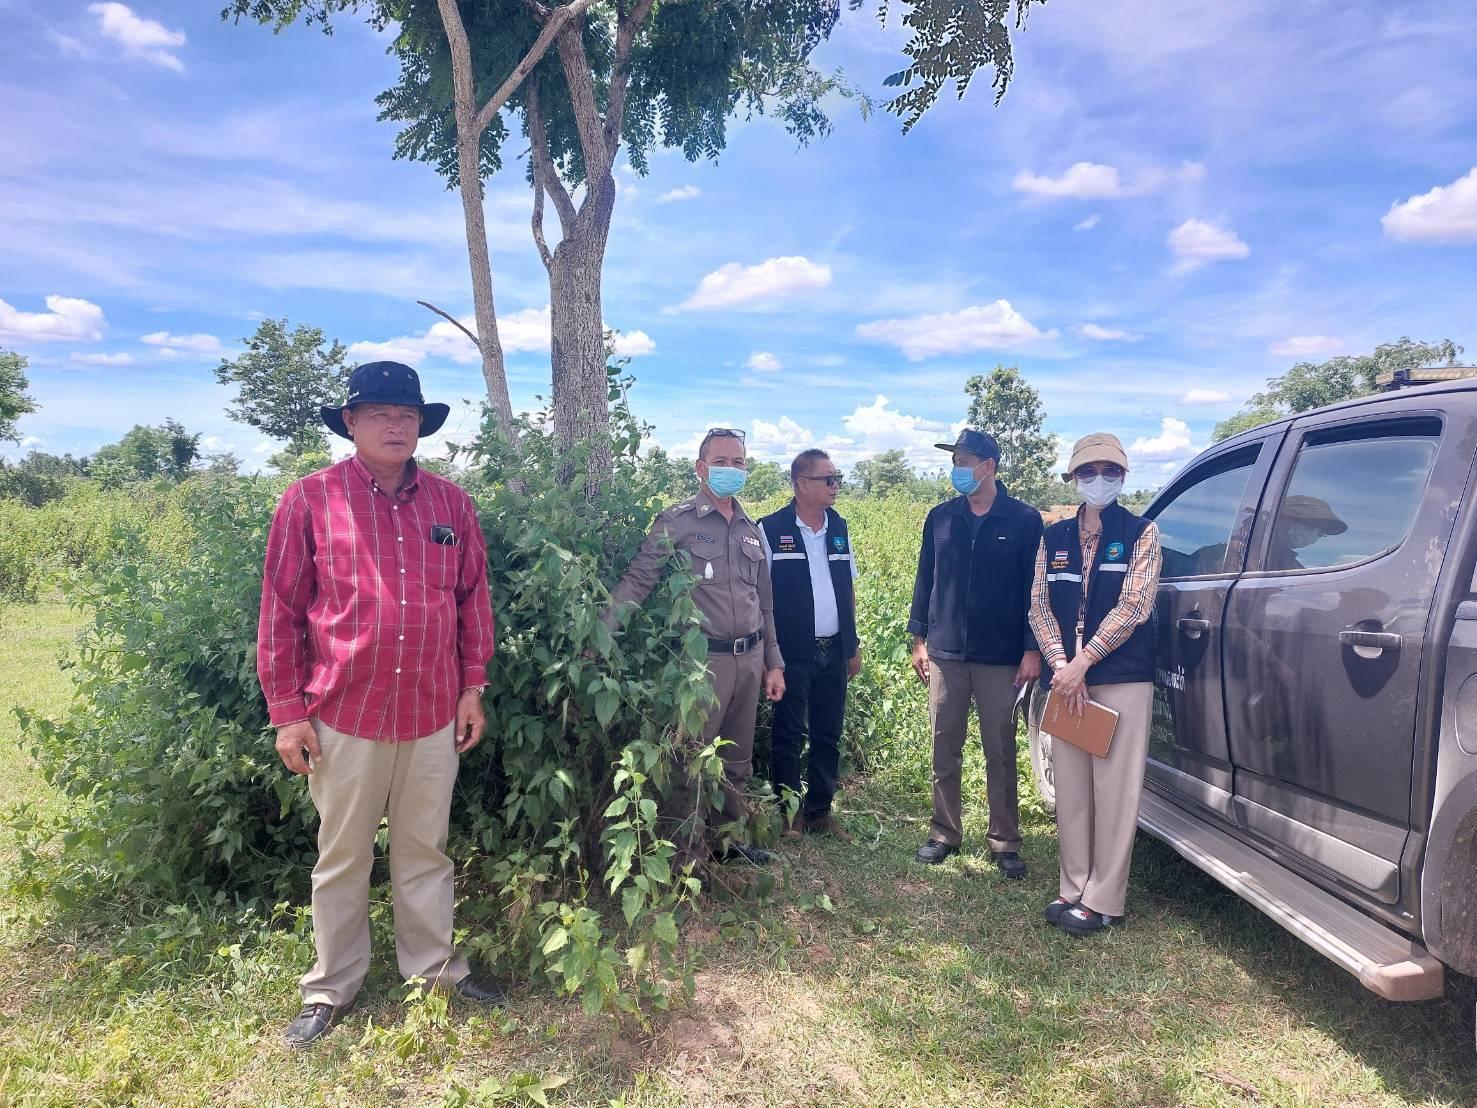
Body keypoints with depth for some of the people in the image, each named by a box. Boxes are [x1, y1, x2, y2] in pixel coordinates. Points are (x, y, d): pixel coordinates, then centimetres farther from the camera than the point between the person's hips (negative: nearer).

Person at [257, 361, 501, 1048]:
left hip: (434, 714, 3)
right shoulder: (310, 500, -5)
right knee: (342, 857, 13)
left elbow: (474, 600, 9)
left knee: (425, 851, 17)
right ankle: (330, 989, 32)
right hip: (344, 714, -2)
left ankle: (433, 968, 34)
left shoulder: (452, 504, 4)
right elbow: (281, 610, -3)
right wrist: (286, 711, -5)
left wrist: (473, 687, 7)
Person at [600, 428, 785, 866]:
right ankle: (685, 858, 15)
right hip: (702, 660, -6)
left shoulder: (751, 530, 12)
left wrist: (774, 663, 17)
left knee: (737, 760, 18)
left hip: (749, 659, 6)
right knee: (692, 762, 1)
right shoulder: (677, 522, -7)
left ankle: (730, 839, 34)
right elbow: (638, 580, -14)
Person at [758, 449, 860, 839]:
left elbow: (849, 589, 14)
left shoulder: (839, 528, 9)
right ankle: (789, 813, 19)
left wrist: (853, 646, 13)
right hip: (792, 654, -5)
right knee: (787, 736, 5)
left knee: (828, 736, 12)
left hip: (834, 651, 5)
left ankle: (820, 811, 25)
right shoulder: (771, 529, -7)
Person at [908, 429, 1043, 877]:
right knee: (944, 750, 9)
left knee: (1000, 753, 5)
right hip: (945, 654, 3)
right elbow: (924, 580, 10)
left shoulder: (1025, 520, -2)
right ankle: (945, 833, 21)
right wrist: (919, 639, 7)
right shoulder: (940, 518, 7)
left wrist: (1032, 650, -6)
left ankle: (1005, 842, 16)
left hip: (1000, 658, -3)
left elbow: (1034, 589, -2)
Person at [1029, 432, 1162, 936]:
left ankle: (1102, 901, 8)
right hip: (1067, 676, 4)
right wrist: (1060, 665, -8)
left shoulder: (1140, 532, 1)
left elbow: (1133, 606, -9)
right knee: (1070, 787, 8)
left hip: (1123, 677, -4)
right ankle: (1074, 889, 20)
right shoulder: (1054, 537, 11)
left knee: (1114, 789, -1)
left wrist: (1082, 662, -13)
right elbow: (1039, 605, 6)